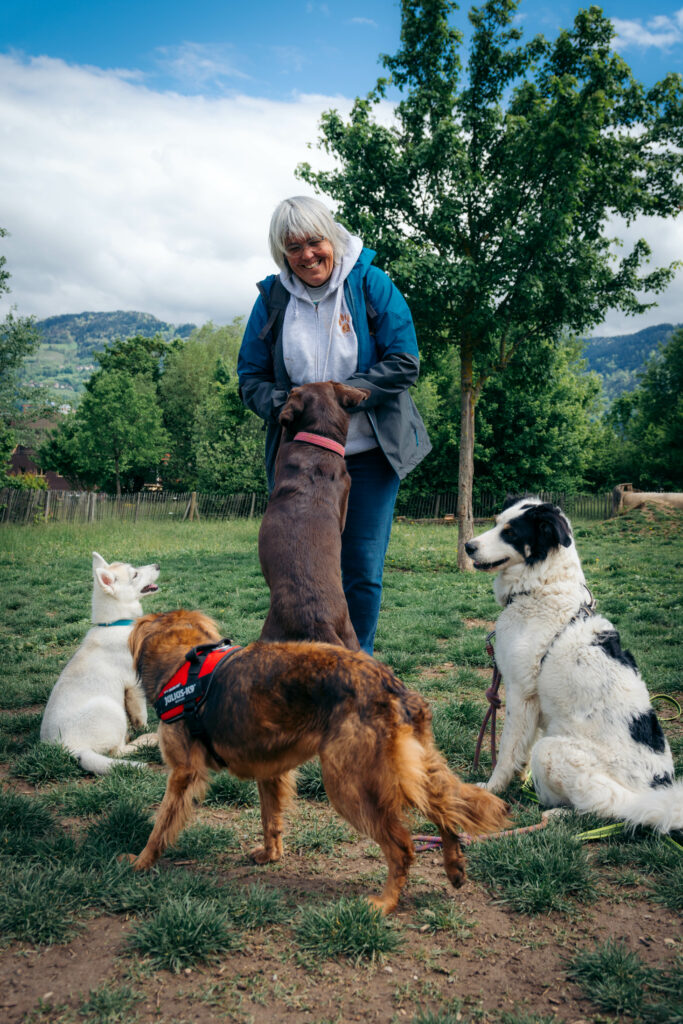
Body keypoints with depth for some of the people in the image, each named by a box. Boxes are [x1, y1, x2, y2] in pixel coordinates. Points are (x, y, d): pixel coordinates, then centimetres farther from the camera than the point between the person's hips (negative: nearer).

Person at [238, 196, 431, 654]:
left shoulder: (371, 284, -3)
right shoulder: (273, 297, 4)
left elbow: (404, 363, -7)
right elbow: (251, 378, 8)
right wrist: (282, 406, -14)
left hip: (368, 454, -2)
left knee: (362, 570, 2)